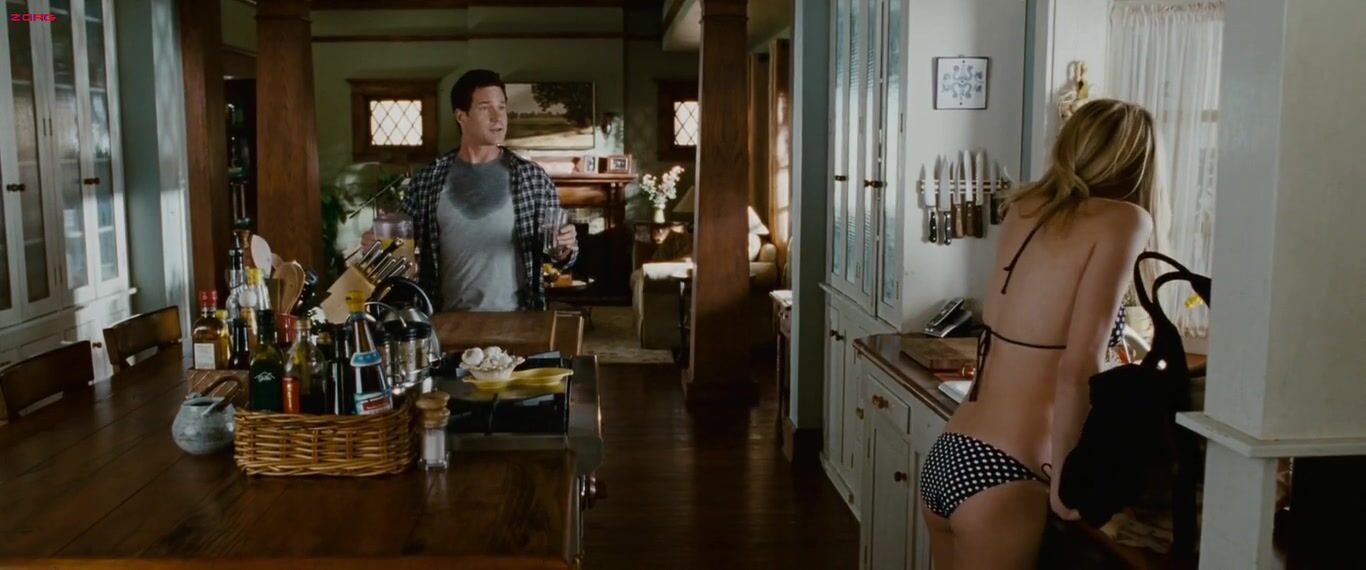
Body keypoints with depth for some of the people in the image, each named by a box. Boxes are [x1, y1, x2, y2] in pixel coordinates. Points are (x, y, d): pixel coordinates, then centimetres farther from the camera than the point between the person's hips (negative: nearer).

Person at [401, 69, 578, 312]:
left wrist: (565, 249, -15)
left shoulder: (533, 178, -2)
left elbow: (553, 252, 5)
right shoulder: (427, 181, 2)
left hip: (515, 318, 0)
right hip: (449, 319, 1)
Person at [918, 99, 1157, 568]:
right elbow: (1076, 370, -17)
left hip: (945, 458, 7)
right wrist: (1062, 477, -9)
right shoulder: (1123, 220, -9)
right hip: (998, 475, -7)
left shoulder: (1024, 208, 9)